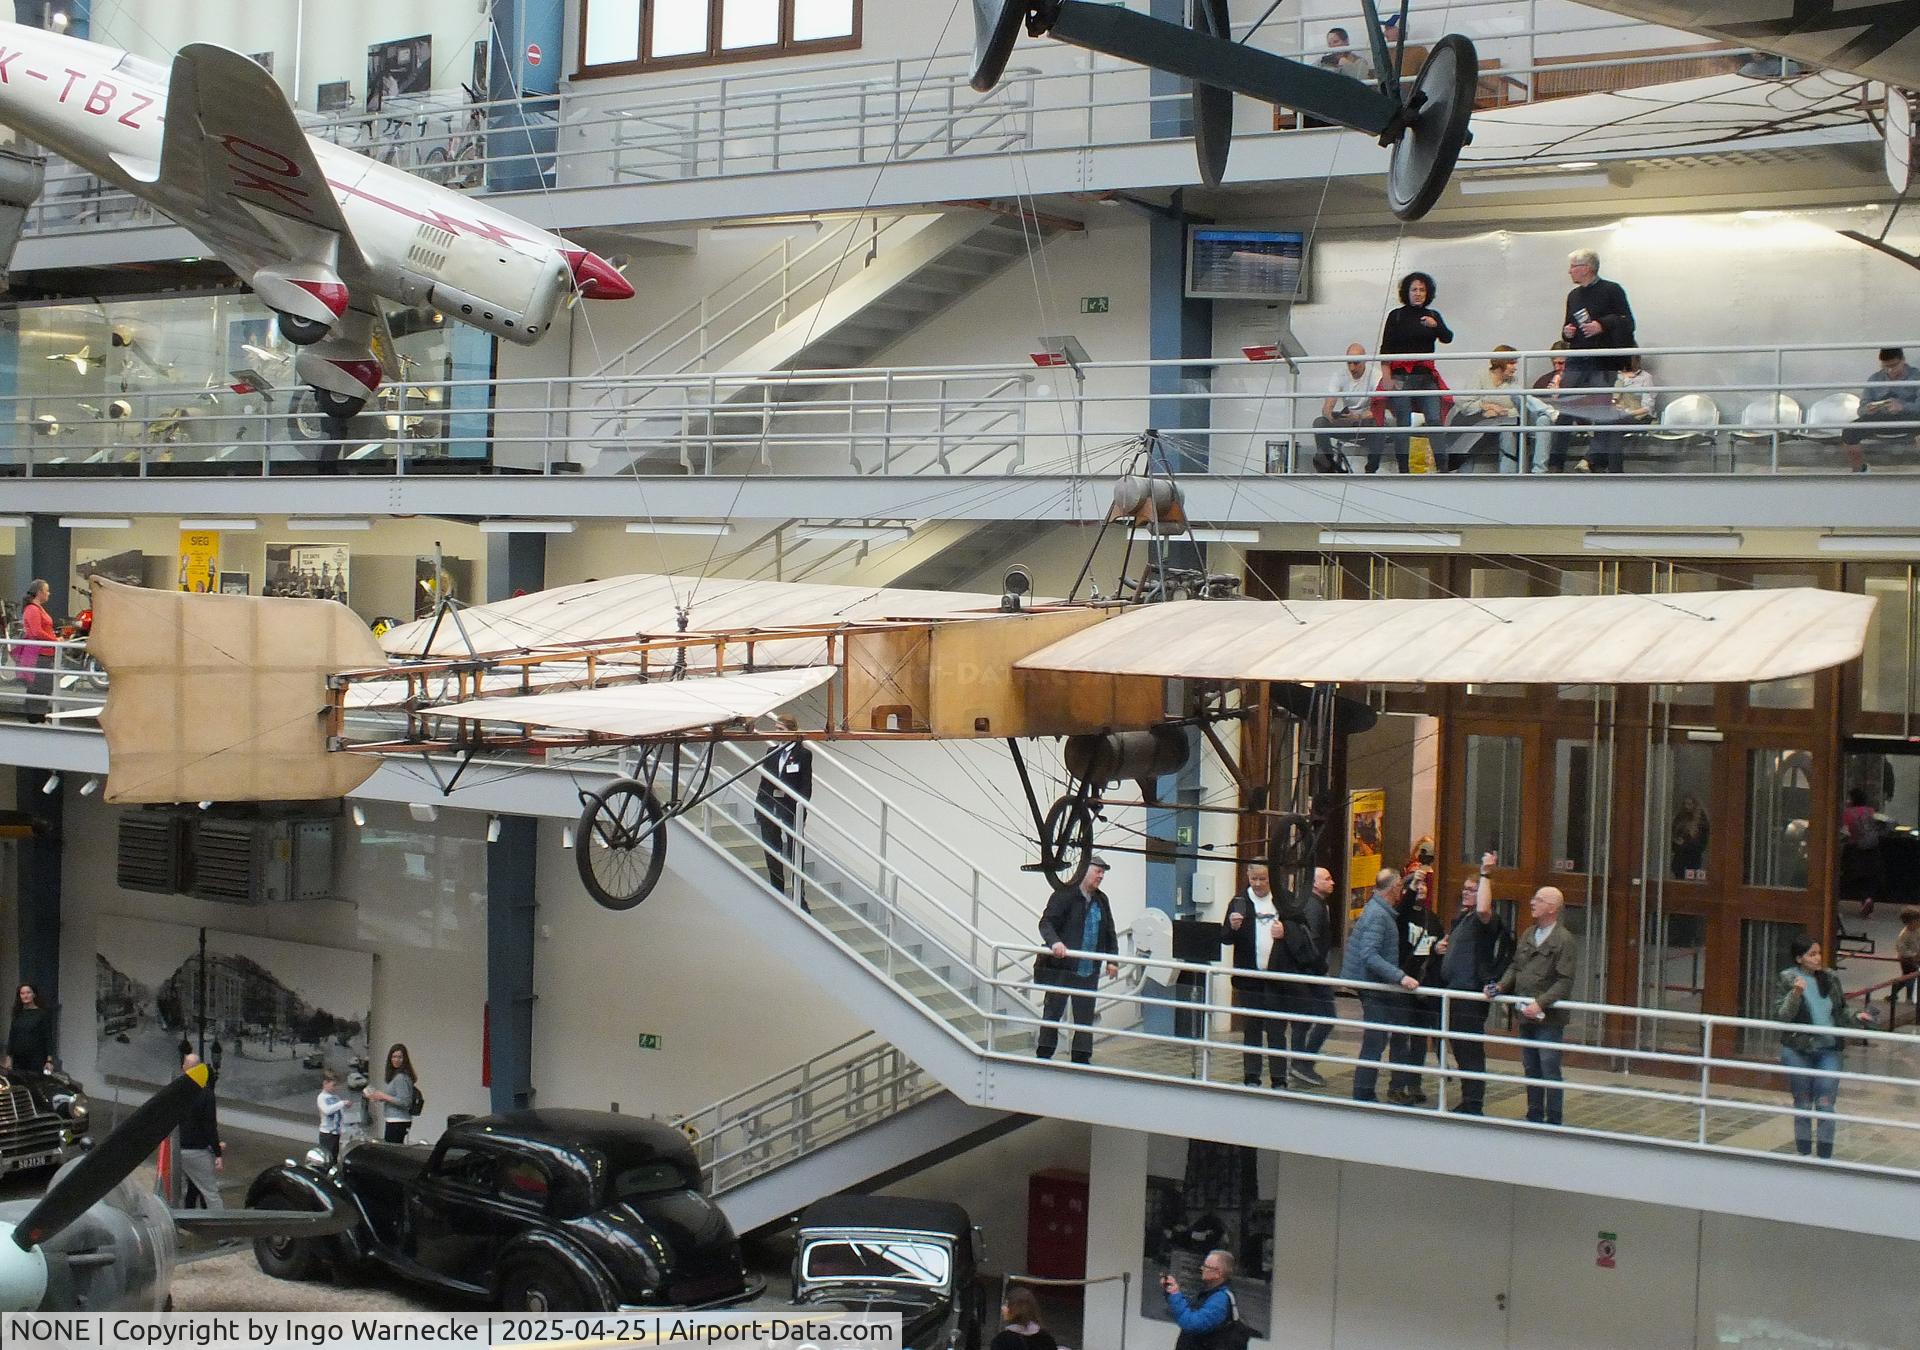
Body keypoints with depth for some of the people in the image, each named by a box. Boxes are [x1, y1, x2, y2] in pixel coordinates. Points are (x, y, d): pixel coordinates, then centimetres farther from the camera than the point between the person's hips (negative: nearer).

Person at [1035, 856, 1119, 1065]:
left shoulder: (1101, 900, 14)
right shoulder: (1064, 895, -7)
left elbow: (1109, 932, 20)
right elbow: (1046, 923, -14)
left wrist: (1112, 959, 9)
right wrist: (1054, 941, -33)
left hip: (1089, 971, 6)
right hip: (1061, 967, -6)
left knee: (1085, 1016, 6)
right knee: (1053, 1011, 2)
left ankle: (1081, 1058, 11)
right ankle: (1043, 1055, 9)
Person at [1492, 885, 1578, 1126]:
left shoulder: (1563, 940, -11)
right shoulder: (1528, 936, 12)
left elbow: (1565, 982, -15)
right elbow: (1515, 967, 18)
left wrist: (1541, 1003, -23)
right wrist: (1501, 985, 0)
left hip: (1549, 1018, -7)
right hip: (1526, 1016, 7)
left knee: (1550, 1072, -2)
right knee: (1531, 1070, 14)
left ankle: (1553, 1121, 5)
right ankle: (1534, 1117, 23)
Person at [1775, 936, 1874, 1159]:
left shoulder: (1831, 979, 5)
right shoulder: (1788, 979, -5)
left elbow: (1839, 1016, 15)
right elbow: (1780, 1017, -13)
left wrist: (1856, 1019, -3)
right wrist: (1795, 994, -26)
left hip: (1828, 1050, 2)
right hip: (1798, 1051, -2)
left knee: (1826, 1105, -4)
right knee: (1802, 1104, 9)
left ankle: (1825, 1157, 4)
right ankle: (1804, 1155, 21)